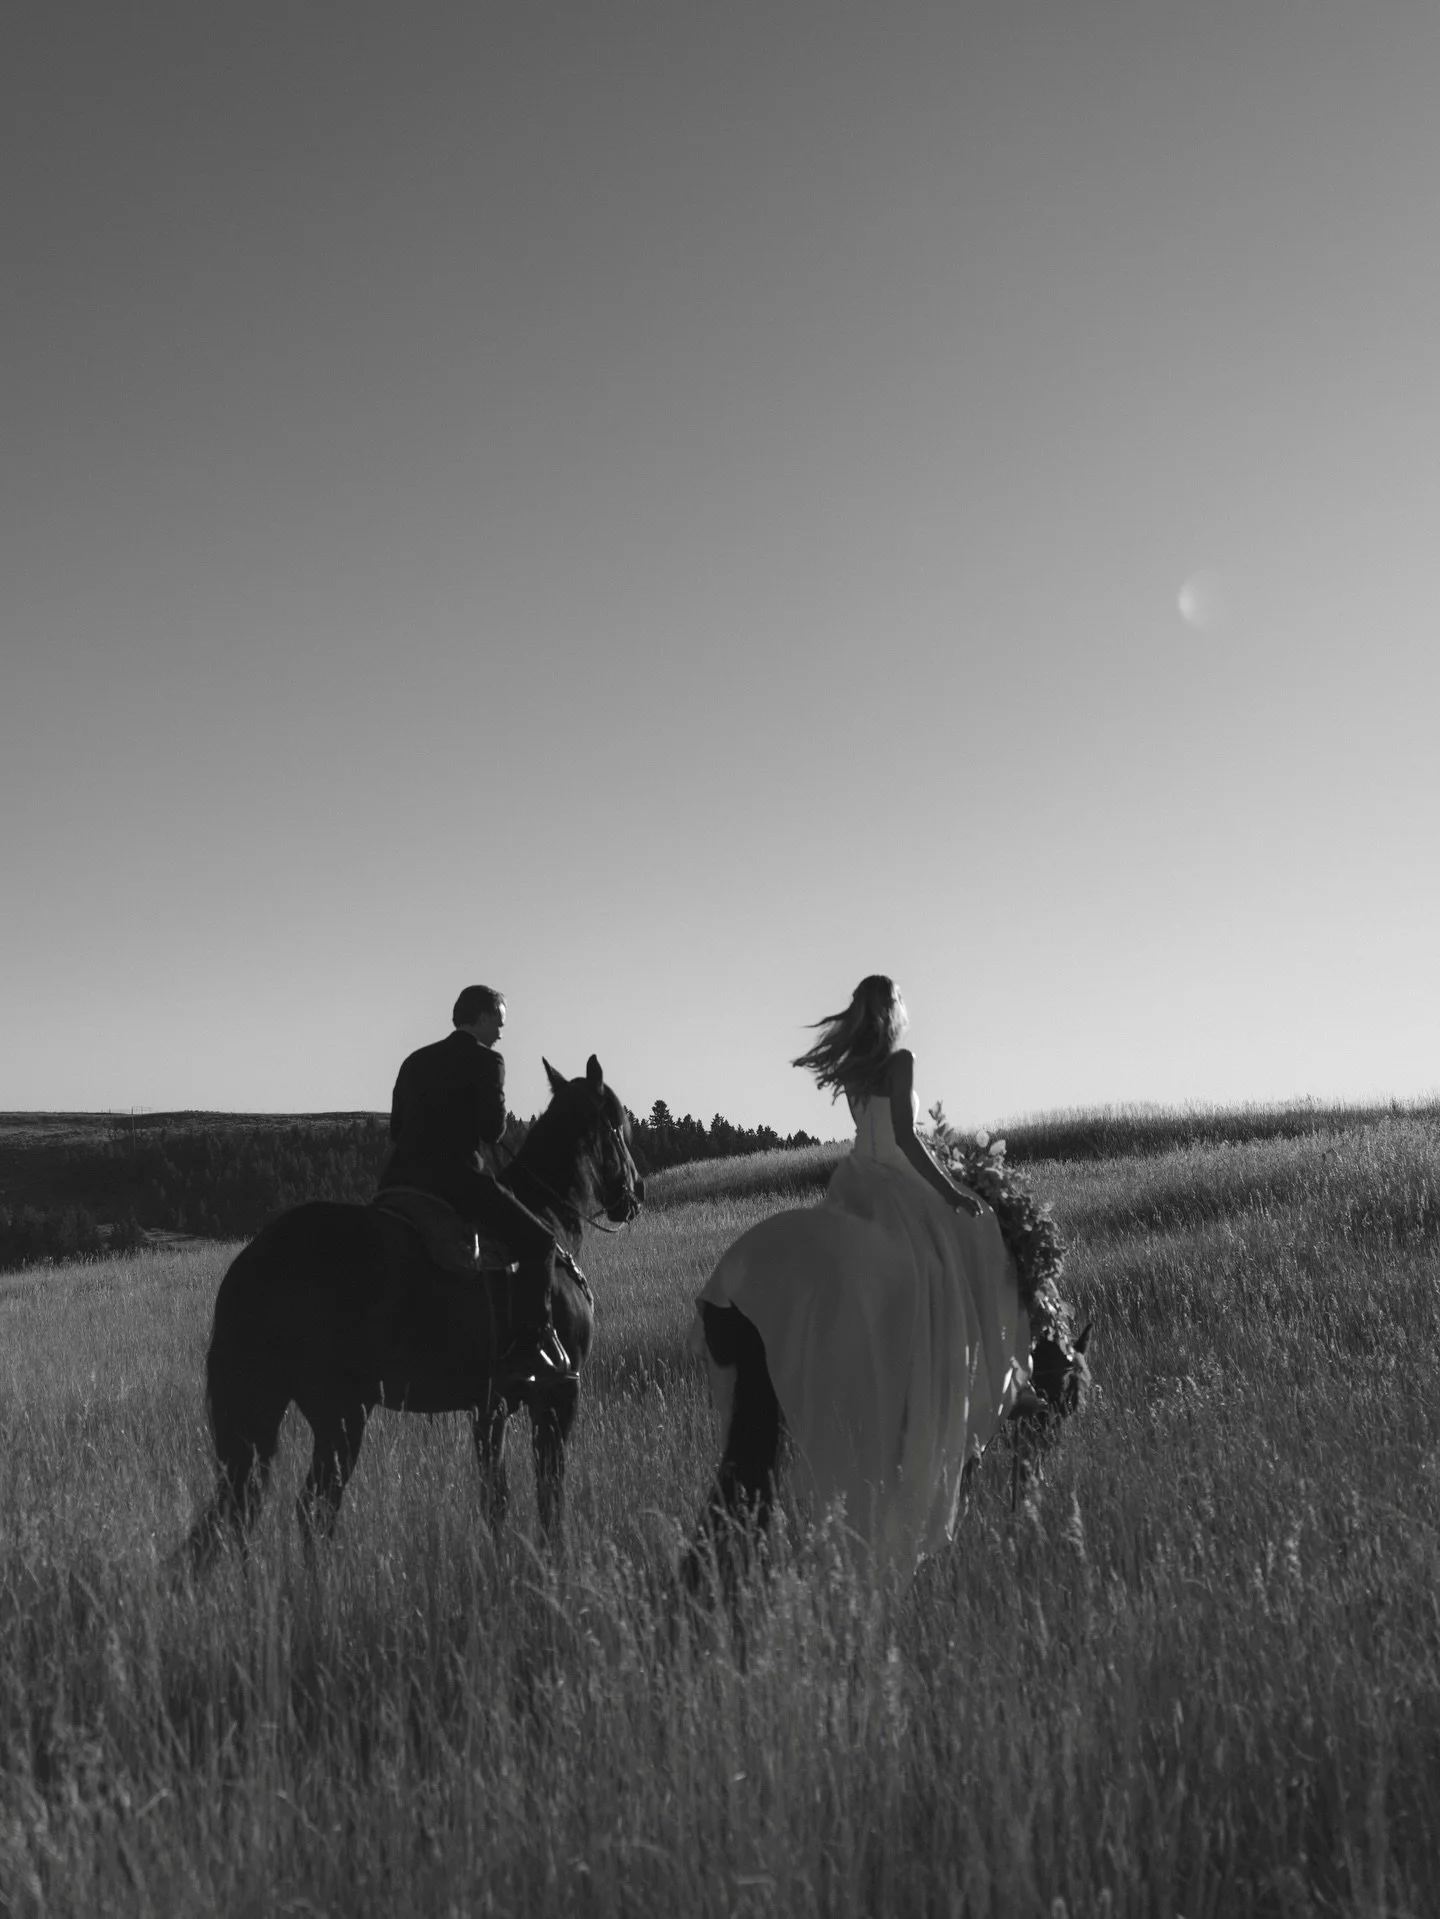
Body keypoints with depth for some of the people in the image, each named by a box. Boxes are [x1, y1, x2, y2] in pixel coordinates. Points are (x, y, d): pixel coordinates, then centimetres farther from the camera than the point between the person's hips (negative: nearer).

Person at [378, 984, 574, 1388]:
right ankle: (529, 1346, -14)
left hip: (398, 1182, 7)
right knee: (540, 1244, -3)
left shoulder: (414, 1062, 21)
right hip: (457, 1178, -7)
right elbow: (493, 1127, -9)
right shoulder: (486, 1060, 0)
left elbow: (396, 1128, 19)